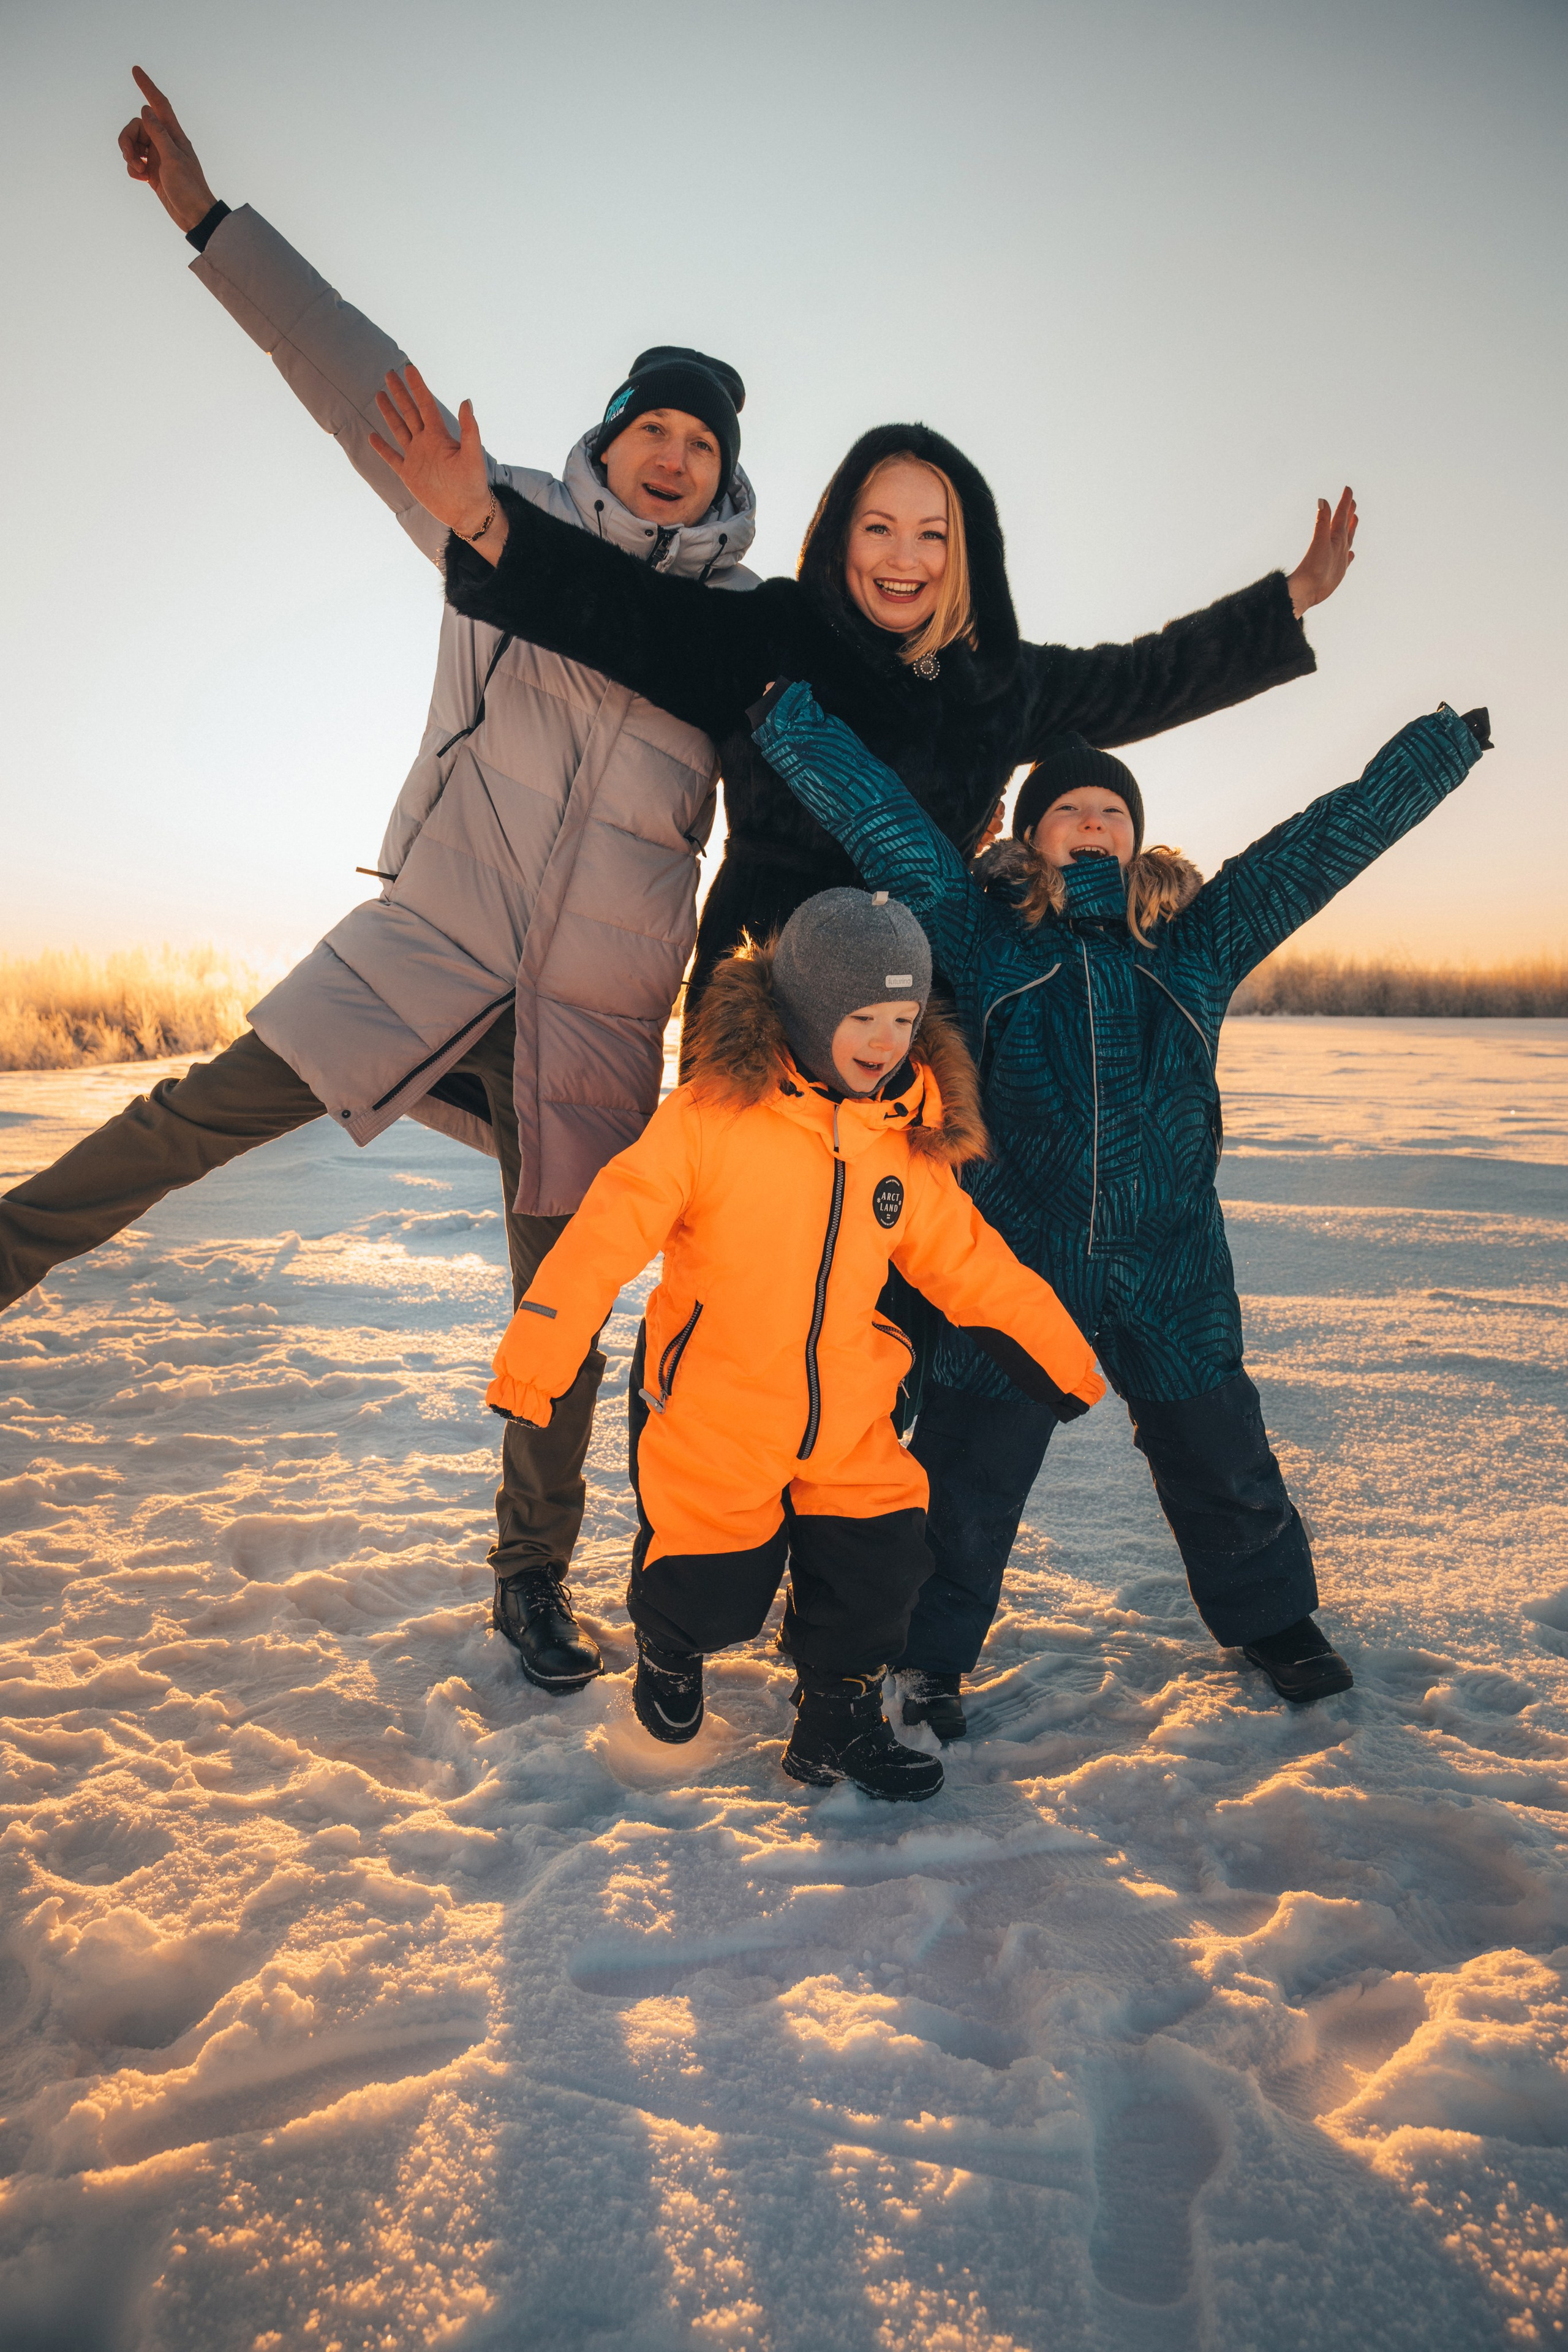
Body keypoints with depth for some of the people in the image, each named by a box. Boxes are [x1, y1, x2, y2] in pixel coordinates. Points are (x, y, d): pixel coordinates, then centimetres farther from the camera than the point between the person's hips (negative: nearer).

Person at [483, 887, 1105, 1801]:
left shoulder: (909, 1143, 1)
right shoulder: (711, 1115, -15)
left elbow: (974, 1264, 11)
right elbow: (611, 1226, -17)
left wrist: (1067, 1362, 14)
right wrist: (537, 1352, -22)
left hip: (847, 1421, 4)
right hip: (712, 1411, -4)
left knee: (879, 1568, 4)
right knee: (714, 1594, 3)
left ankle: (840, 1723, 31)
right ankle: (670, 1644, 41)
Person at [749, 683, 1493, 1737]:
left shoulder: (1197, 939, 7)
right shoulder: (978, 931, 1)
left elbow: (1335, 834, 13)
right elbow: (871, 806, -1)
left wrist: (1449, 742, 19)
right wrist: (787, 703, -4)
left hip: (1172, 1265, 2)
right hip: (1014, 1257, -2)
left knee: (1221, 1457, 18)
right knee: (972, 1470, 7)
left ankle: (1272, 1616, 43)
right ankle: (931, 1655, 27)